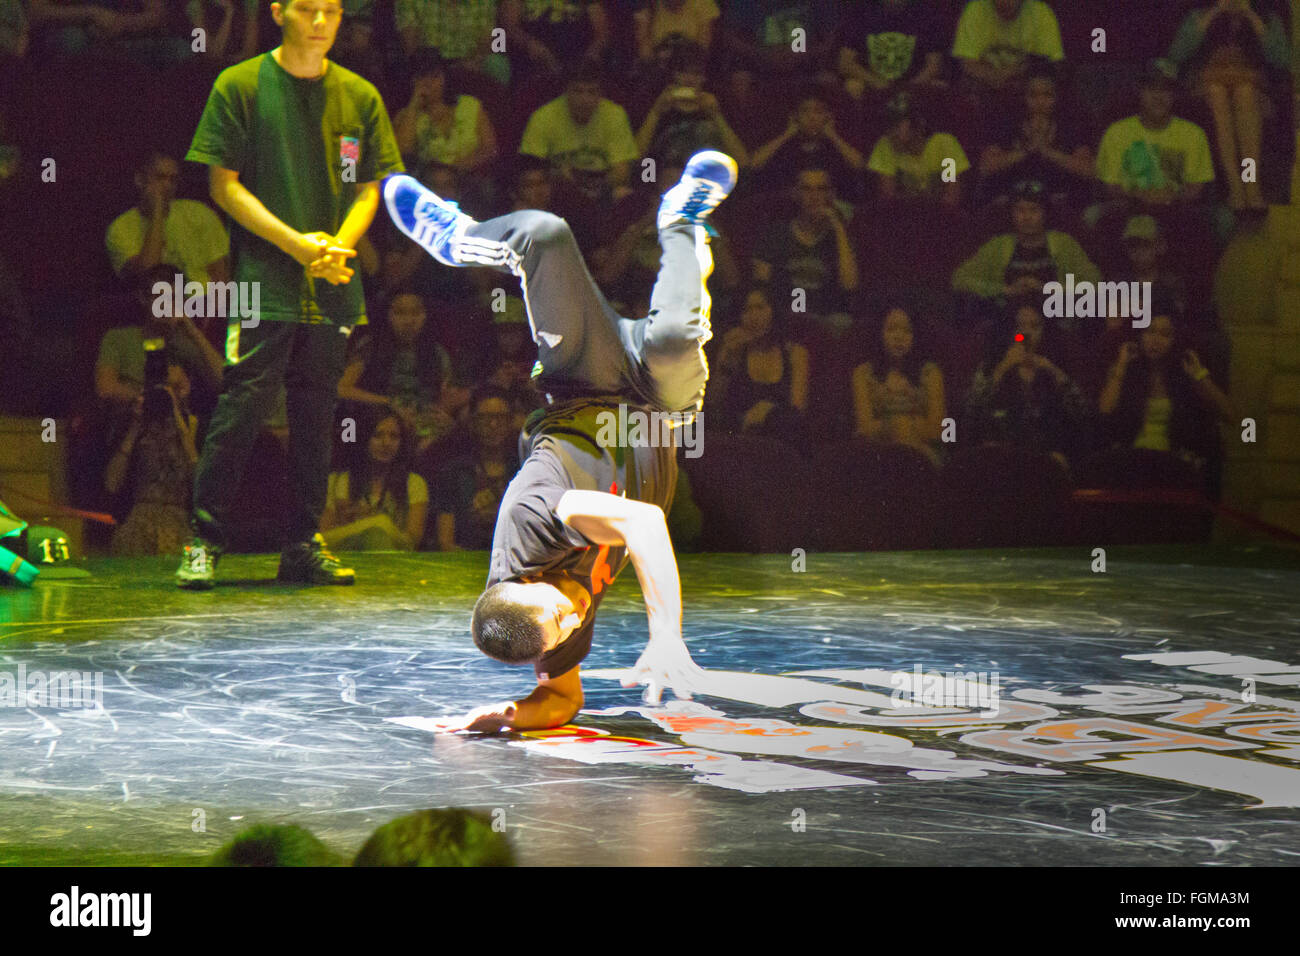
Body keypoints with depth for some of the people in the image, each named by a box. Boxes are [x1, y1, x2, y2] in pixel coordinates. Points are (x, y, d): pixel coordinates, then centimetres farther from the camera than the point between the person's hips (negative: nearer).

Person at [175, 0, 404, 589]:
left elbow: (370, 188, 13)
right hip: (264, 280, -4)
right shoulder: (239, 87, 0)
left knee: (316, 416, 6)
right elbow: (225, 185, -3)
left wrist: (339, 246, -6)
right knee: (242, 407, -9)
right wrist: (296, 243, -12)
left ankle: (304, 545, 13)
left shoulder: (359, 97, 11)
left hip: (334, 285, 4)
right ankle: (204, 540, -2)